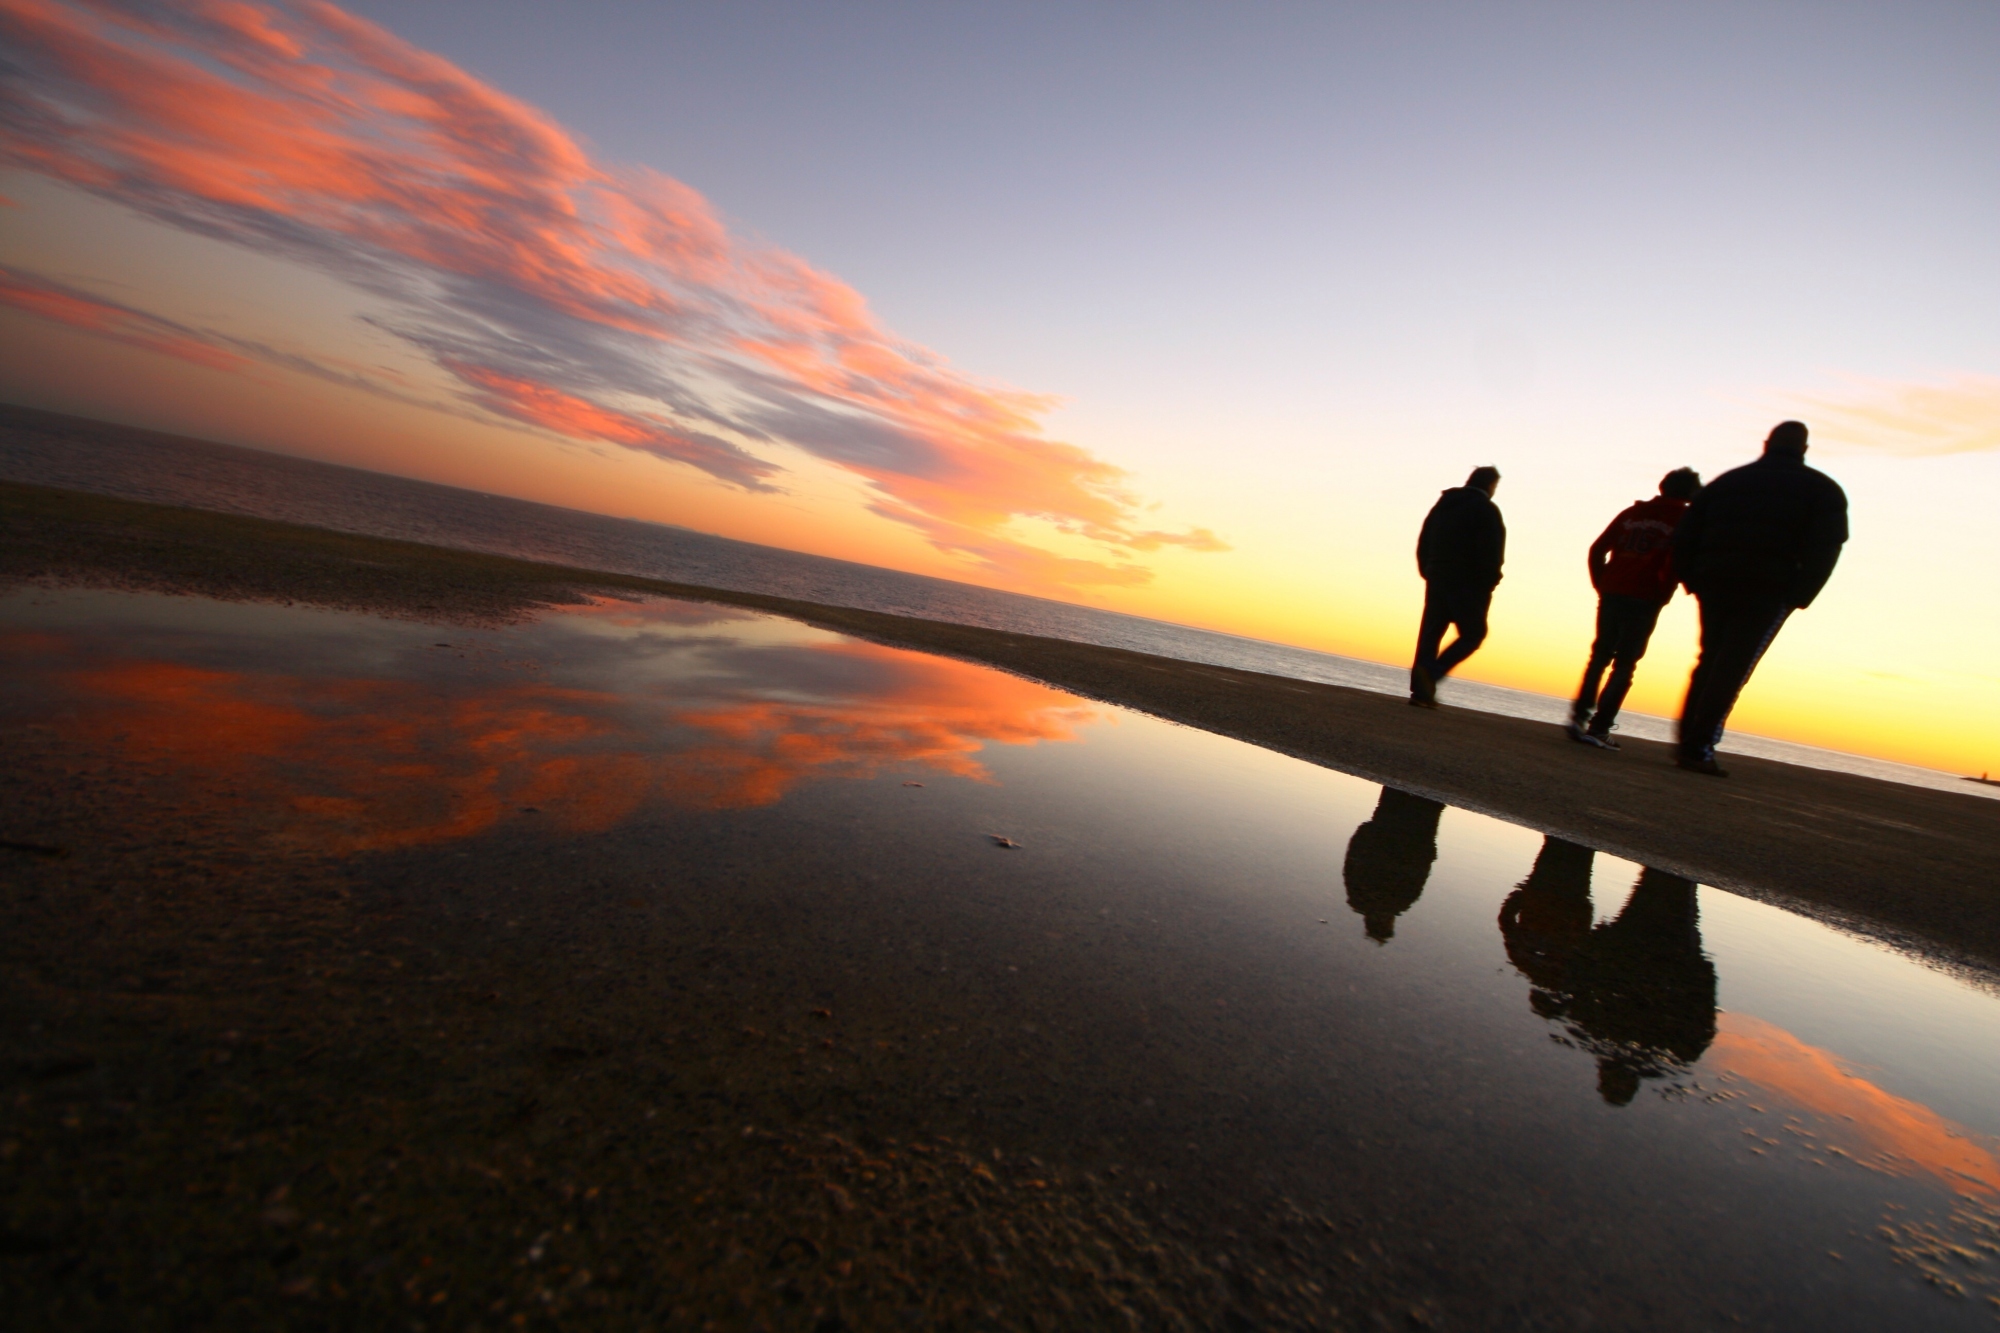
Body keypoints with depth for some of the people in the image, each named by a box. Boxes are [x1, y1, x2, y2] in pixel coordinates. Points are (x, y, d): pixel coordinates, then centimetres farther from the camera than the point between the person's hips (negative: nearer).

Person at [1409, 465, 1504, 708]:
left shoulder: (1443, 504, 17)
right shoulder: (1487, 510, -4)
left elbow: (1423, 544, 15)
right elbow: (1492, 552, -13)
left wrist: (1429, 574, 15)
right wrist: (1488, 584, -6)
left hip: (1437, 580, 6)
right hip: (1467, 584, -6)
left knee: (1430, 633, 4)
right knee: (1473, 633, 3)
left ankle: (1421, 690, 1)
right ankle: (1431, 672, -16)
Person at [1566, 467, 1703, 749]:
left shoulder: (1632, 512, 15)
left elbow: (1597, 550, 10)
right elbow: (1677, 562, -14)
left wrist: (1602, 586, 13)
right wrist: (1662, 597, -3)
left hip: (1610, 596, 4)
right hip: (1644, 601, -4)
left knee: (1599, 657, 15)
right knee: (1624, 666, 0)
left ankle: (1580, 715, 8)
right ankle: (1598, 728, -4)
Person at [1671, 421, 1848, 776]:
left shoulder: (1727, 481, 19)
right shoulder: (1822, 489, 10)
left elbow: (1684, 533, 11)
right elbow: (1825, 547, -5)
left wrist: (1692, 579, 13)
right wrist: (1799, 597, -3)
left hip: (1715, 584, 3)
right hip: (1767, 590, -3)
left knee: (1708, 664, 12)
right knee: (1731, 671, -6)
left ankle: (1686, 742, 10)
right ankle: (1698, 749, -12)